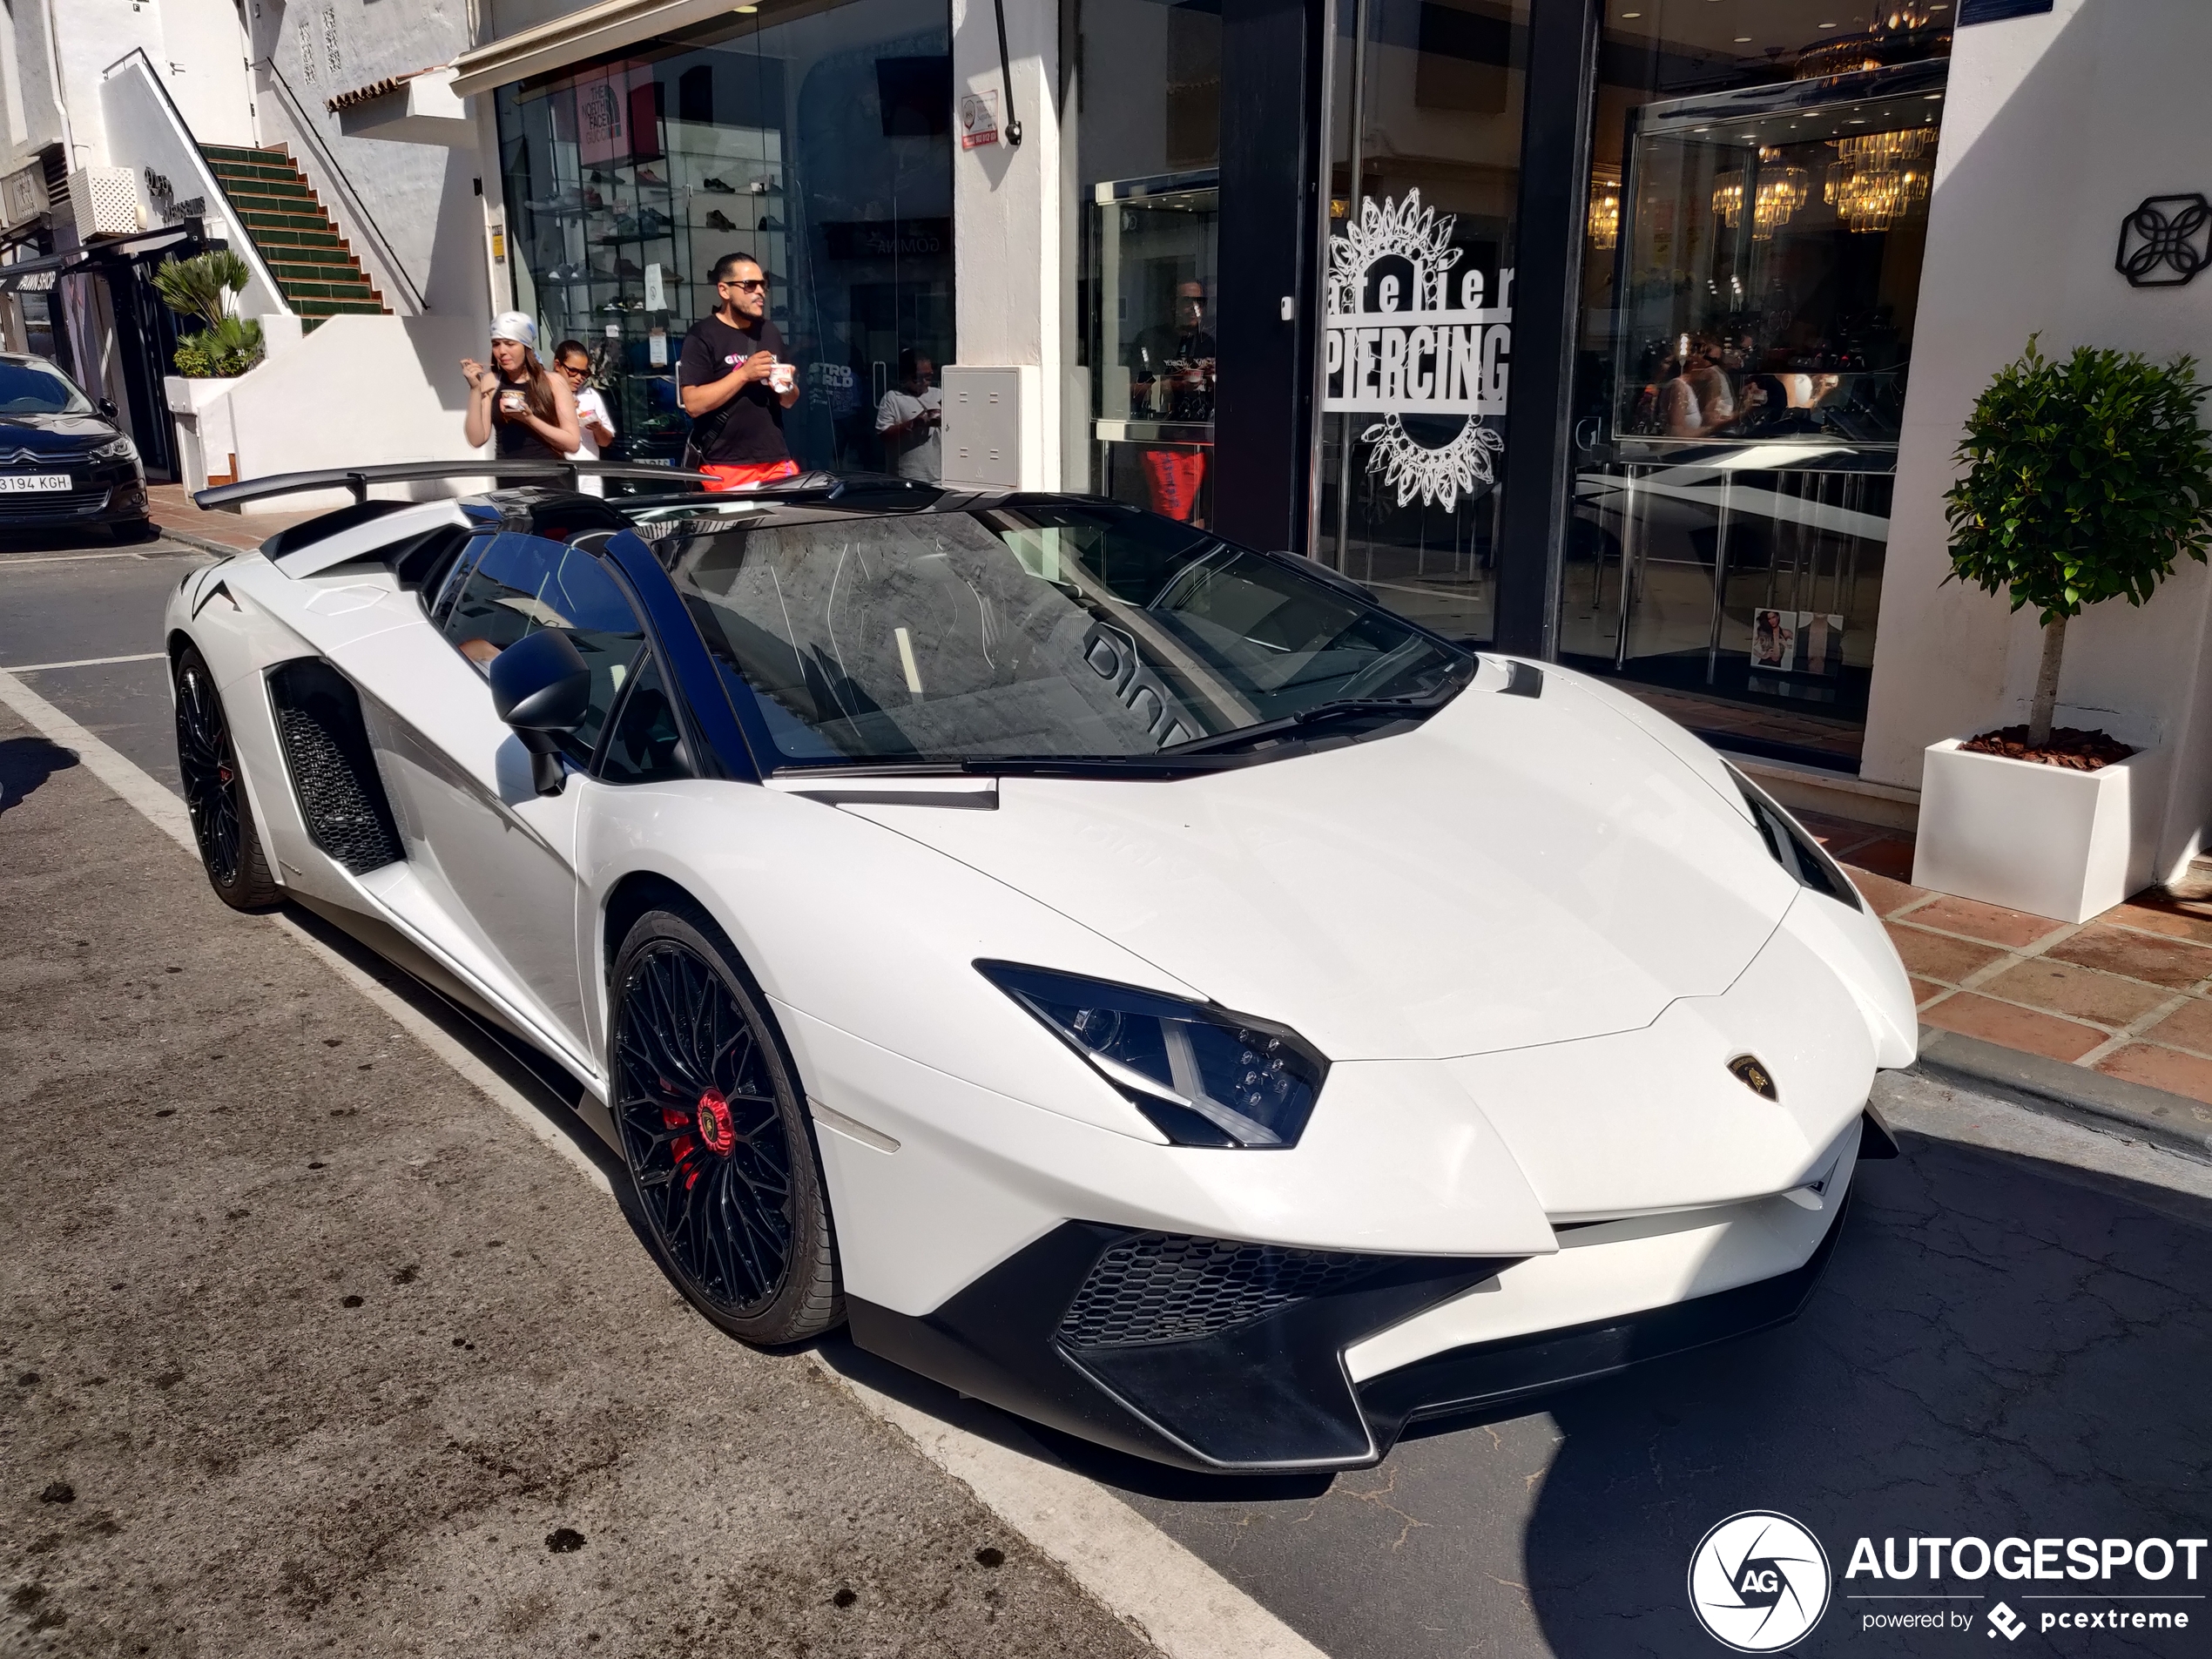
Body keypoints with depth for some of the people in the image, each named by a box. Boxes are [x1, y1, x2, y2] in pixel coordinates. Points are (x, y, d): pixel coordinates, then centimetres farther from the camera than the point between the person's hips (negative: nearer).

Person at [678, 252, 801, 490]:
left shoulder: (769, 332, 14)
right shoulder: (702, 336, -5)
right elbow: (693, 404, -14)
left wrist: (787, 387, -3)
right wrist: (743, 374, -17)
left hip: (777, 463, 5)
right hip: (725, 468, -5)